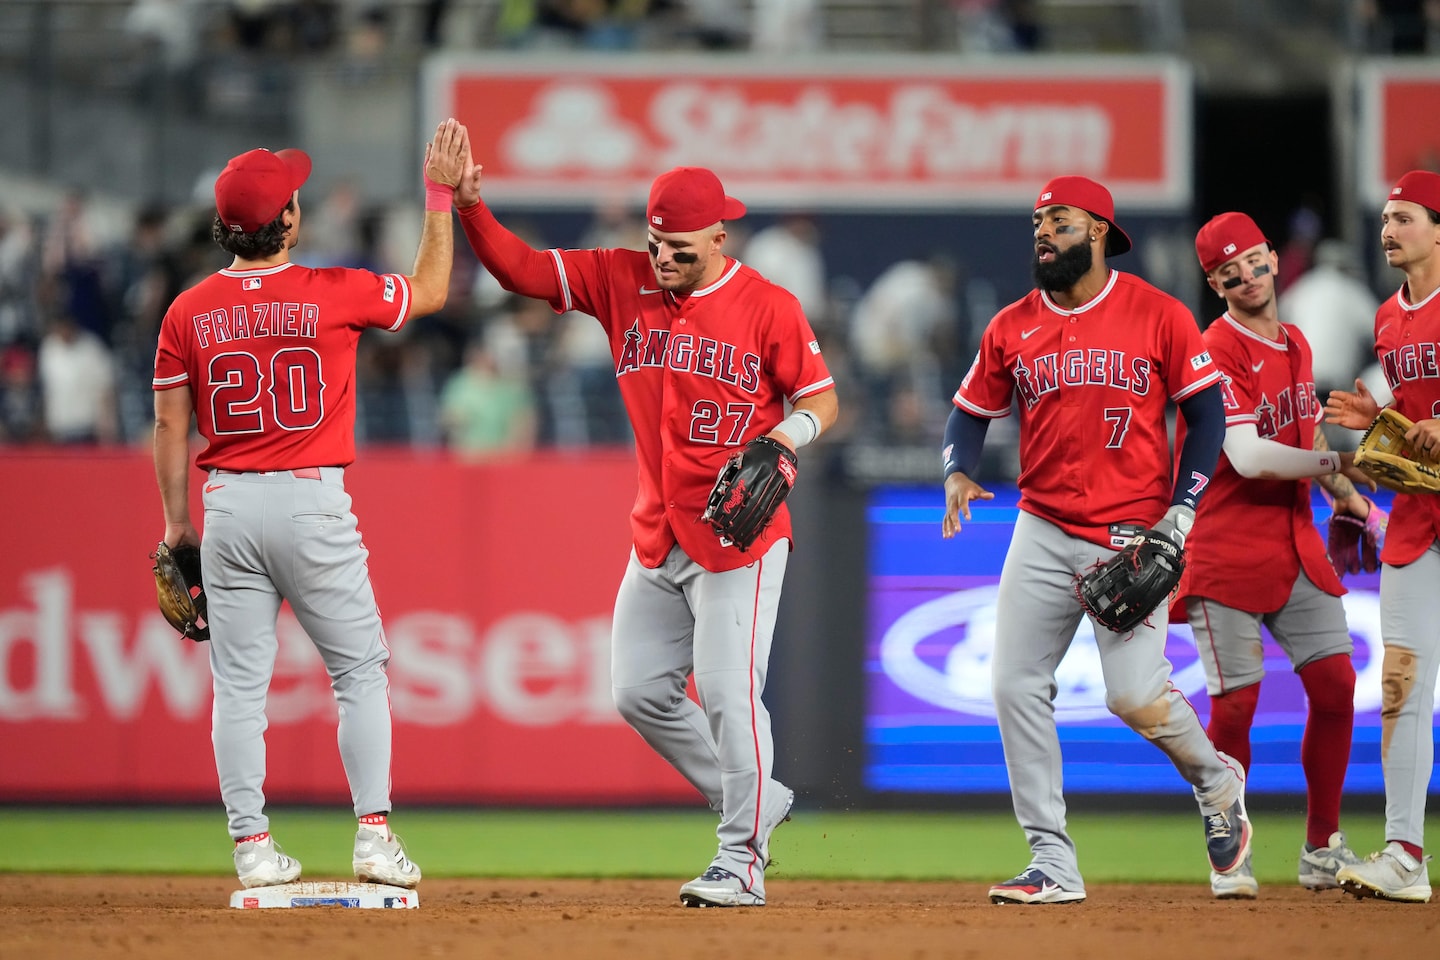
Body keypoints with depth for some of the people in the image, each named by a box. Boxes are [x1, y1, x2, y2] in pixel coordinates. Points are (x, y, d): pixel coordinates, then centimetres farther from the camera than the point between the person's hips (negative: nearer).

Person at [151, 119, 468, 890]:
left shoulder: (189, 313, -1)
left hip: (227, 508, 2)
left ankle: (252, 845, 4)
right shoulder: (333, 295, -8)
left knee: (240, 683, 6)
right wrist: (441, 195, 15)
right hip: (312, 502, -2)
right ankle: (373, 833, 1)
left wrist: (177, 524, 13)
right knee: (359, 670, 8)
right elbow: (430, 291, 8)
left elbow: (170, 426, 4)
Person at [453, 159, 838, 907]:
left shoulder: (768, 307, -8)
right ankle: (752, 802, 24)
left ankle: (742, 862, -3)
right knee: (641, 692, 6)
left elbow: (822, 399, -4)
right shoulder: (621, 283, 4)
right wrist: (469, 208, -15)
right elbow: (522, 269, 1)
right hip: (657, 538, 6)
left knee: (728, 692, -11)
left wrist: (780, 440, -24)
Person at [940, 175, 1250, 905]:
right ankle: (1053, 864, 3)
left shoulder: (1159, 317, -2)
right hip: (1043, 533, 4)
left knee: (1135, 695, -14)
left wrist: (1180, 516, -7)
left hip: (1134, 535, -4)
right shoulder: (1011, 328, 7)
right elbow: (970, 413, 13)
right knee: (1016, 687, -4)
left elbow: (1206, 413, 1)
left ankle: (1216, 780, 19)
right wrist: (957, 474, -9)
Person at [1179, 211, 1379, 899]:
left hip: (1295, 544, 7)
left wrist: (1350, 501, 14)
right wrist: (1335, 464, -13)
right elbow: (1248, 457, -21)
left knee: (1335, 685, 2)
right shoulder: (1219, 352, -12)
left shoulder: (1296, 346, 14)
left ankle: (1323, 851, 13)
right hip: (1227, 549, -7)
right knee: (1235, 705, -7)